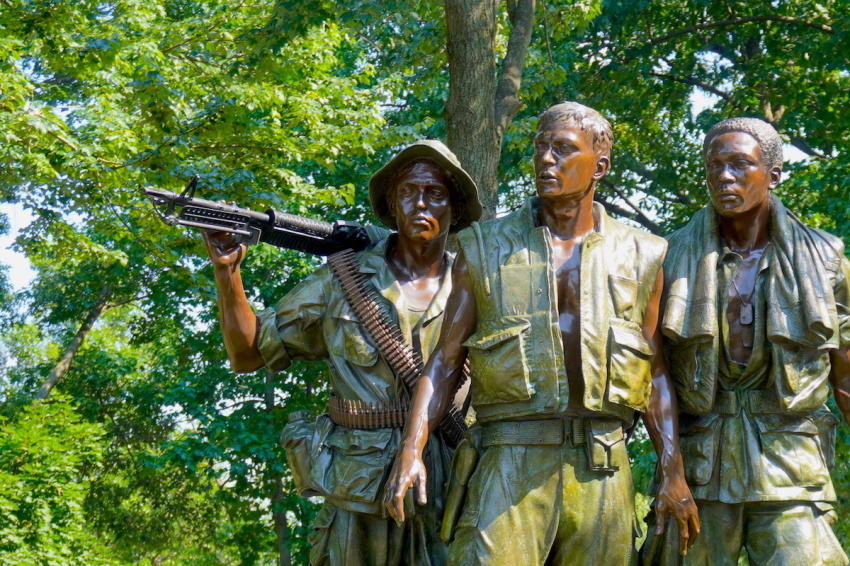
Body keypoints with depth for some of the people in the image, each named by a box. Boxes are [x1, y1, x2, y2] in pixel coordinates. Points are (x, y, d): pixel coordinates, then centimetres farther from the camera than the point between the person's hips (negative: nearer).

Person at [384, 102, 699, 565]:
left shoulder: (638, 257, 11)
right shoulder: (486, 248, 8)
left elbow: (656, 372, 13)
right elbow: (445, 360, 6)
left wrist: (673, 474, 5)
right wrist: (411, 450, -7)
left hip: (603, 469, 2)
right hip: (512, 461, -1)